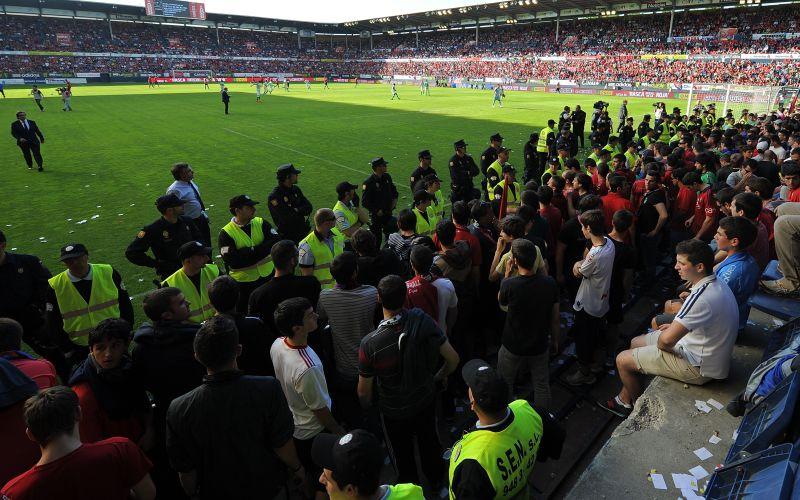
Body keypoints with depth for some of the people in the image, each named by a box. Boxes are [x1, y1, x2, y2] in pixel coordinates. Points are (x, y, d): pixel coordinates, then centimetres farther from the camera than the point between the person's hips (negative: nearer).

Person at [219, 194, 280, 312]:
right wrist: (260, 251, -19)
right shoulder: (226, 233, -13)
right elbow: (231, 260, -23)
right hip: (243, 281, -3)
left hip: (267, 275, 4)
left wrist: (252, 251, -21)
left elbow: (275, 241, -12)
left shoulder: (261, 223, -1)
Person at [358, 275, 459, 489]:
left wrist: (366, 406, 4)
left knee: (402, 453, 26)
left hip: (395, 411, -3)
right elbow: (453, 359, -18)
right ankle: (435, 479, 58)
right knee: (429, 439, 32)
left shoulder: (369, 344, -33)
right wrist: (438, 377, 3)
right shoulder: (422, 320, -27)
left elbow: (364, 392, -19)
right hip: (426, 398, 3)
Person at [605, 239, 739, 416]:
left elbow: (666, 340, -33)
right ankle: (623, 400, 31)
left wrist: (662, 345, -11)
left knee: (622, 360, -3)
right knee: (635, 342, 19)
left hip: (698, 368, -10)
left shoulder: (702, 296, -33)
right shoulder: (716, 283, -1)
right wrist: (677, 326, 7)